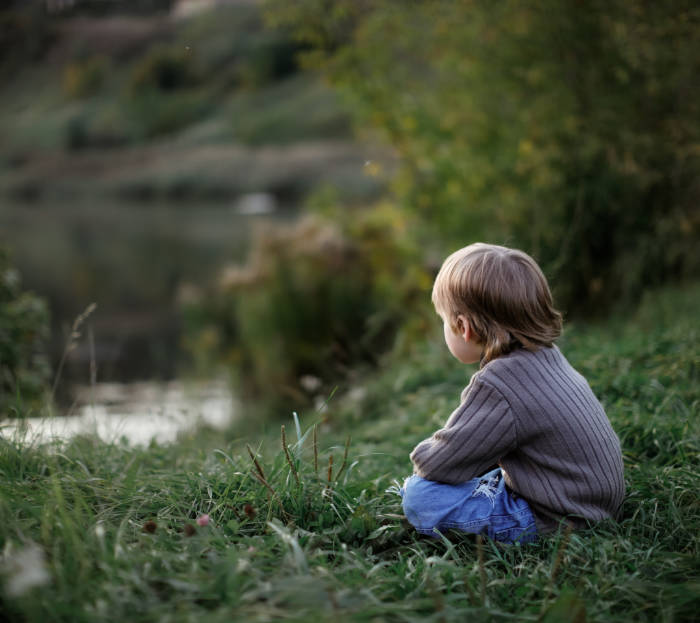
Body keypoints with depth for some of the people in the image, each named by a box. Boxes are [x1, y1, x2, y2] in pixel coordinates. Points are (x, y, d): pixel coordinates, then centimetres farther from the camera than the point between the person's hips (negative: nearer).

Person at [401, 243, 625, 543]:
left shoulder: (498, 386, -27)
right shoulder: (546, 356, 3)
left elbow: (443, 463, -20)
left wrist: (423, 456, 2)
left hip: (551, 523, -10)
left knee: (421, 497, -15)